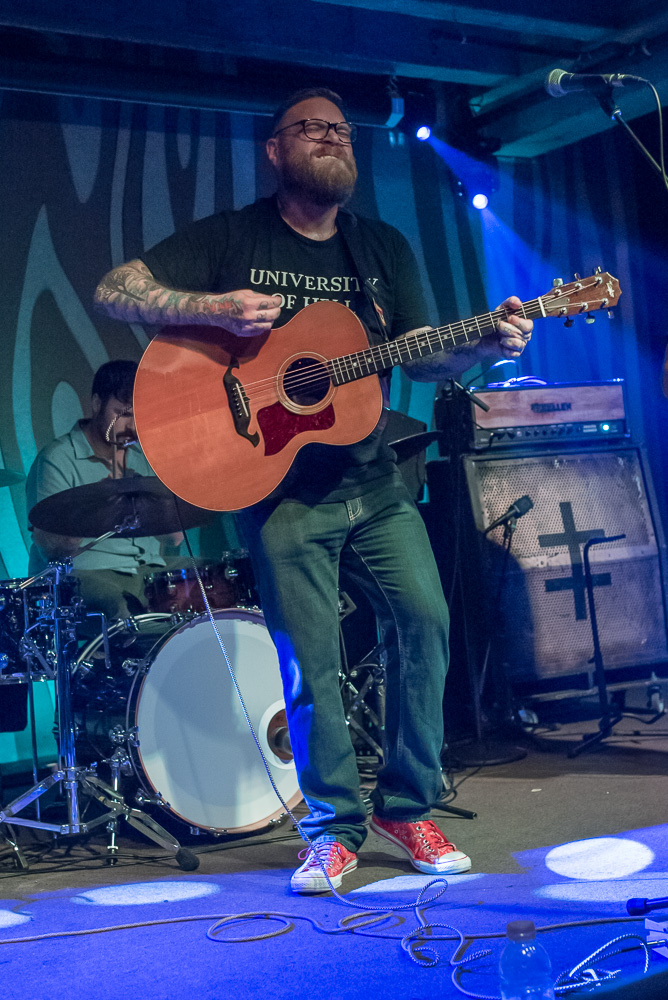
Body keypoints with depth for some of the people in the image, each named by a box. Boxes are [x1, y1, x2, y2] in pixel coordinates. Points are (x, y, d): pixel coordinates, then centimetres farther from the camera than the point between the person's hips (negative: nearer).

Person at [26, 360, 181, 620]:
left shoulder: (143, 457, 15)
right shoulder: (58, 459, -6)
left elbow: (175, 537, 12)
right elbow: (50, 547, -15)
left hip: (147, 571, 7)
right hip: (84, 575, -6)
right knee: (123, 610, -36)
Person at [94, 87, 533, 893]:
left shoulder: (385, 250, 12)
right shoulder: (230, 239, 1)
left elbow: (419, 357, 8)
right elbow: (114, 290, -6)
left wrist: (486, 347, -13)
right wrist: (213, 307, -21)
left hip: (372, 479, 4)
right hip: (280, 488, -3)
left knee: (424, 619, -7)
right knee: (309, 659, -4)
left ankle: (408, 806, 11)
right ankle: (336, 827, 13)